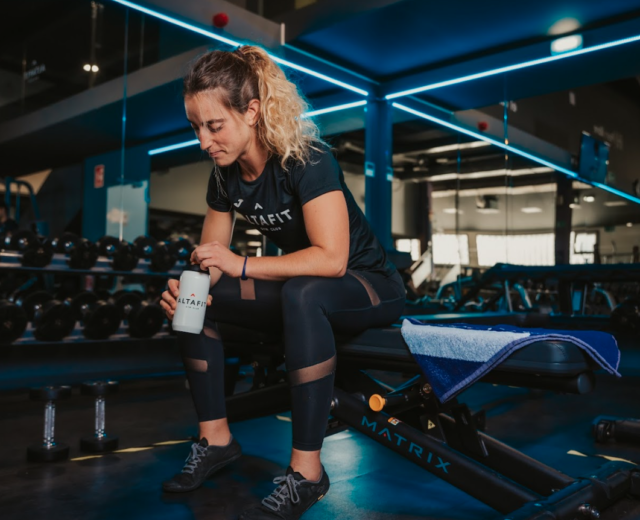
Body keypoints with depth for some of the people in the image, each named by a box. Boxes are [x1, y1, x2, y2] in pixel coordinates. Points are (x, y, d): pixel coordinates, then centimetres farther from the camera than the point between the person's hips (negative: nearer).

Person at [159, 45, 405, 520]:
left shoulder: (307, 161, -24)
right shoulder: (225, 176, -2)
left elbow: (332, 259, -33)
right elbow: (210, 260, 2)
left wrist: (242, 265, -33)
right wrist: (186, 286, -20)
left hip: (370, 288, -7)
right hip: (302, 293, 7)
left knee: (302, 294, -40)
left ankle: (306, 471, -31)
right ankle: (215, 438, 2)